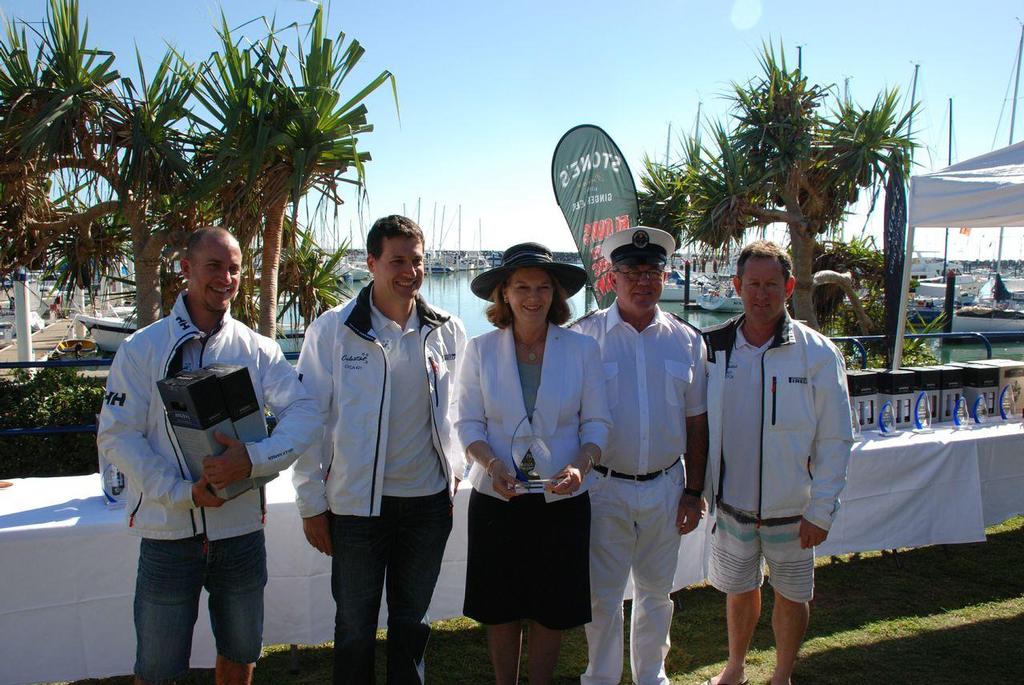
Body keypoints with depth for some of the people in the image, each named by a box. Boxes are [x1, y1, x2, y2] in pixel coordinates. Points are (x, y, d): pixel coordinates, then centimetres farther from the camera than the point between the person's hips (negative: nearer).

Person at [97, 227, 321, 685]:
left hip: (241, 528, 2)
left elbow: (305, 411, -8)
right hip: (168, 531, -2)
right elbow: (116, 435, -7)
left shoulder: (258, 349, 0)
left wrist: (255, 458, -25)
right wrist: (181, 491, -18)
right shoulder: (142, 348, -4)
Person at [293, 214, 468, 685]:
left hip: (429, 502, 3)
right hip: (357, 504, -3)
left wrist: (455, 473, 10)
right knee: (355, 626, 11)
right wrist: (312, 505, -4)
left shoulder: (448, 331, 1)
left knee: (411, 621, 18)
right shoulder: (333, 330, -9)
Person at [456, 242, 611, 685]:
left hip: (562, 499, 0)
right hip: (496, 499, 0)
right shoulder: (481, 350, -2)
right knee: (501, 612, 13)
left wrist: (580, 466, -19)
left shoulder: (582, 349, -3)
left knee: (550, 614, 12)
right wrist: (492, 464, -18)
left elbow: (597, 423, 0)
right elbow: (468, 423, 0)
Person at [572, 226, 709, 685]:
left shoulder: (686, 340, 4)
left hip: (664, 488, 3)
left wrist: (693, 491, 5)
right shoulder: (585, 335, -6)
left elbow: (696, 422, 7)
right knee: (603, 597, 8)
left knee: (656, 592, 18)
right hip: (604, 488, -3)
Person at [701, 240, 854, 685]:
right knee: (739, 591, 19)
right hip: (731, 503, 2)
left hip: (791, 509, -2)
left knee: (791, 597, 14)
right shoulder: (714, 347, -4)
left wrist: (820, 511, -10)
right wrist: (696, 491, 2)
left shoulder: (817, 353, -10)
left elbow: (835, 439, -7)